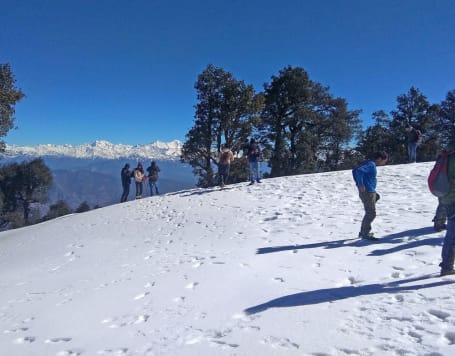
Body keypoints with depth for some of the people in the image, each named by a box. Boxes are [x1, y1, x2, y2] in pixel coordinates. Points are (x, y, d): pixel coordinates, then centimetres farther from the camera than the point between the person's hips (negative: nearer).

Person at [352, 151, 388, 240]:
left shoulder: (369, 163, 14)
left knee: (370, 213, 18)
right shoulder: (371, 164, -15)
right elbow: (359, 171, -32)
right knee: (371, 213, -3)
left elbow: (354, 170, 21)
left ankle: (363, 232, 24)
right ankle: (365, 234, 3)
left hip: (369, 192, 10)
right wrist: (361, 185, -25)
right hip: (368, 192, -10)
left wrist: (358, 183, 15)